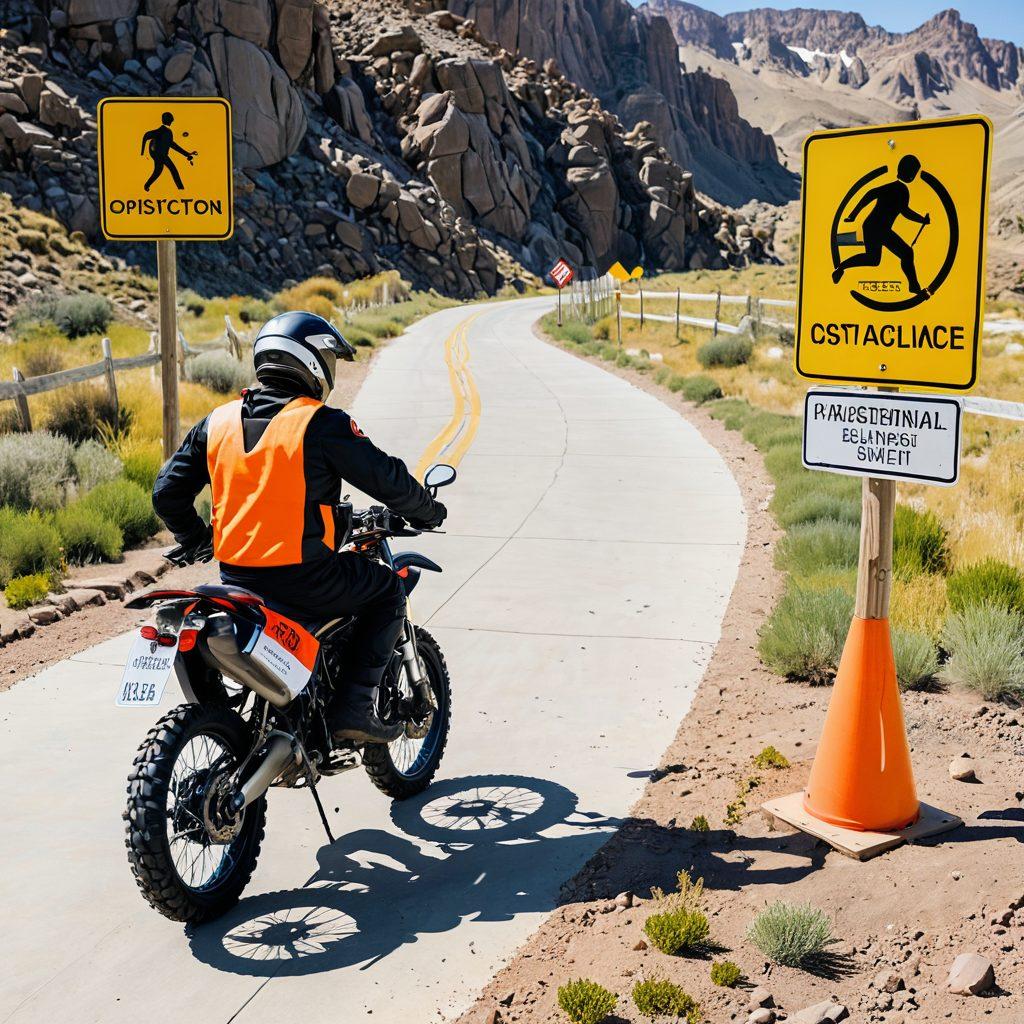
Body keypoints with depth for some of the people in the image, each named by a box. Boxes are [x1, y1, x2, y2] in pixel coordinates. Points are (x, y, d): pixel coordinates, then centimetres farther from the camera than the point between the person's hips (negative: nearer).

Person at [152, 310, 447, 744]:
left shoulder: (216, 422, 6)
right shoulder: (323, 424, -11)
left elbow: (167, 493, 10)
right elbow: (386, 478, -6)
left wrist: (196, 539, 27)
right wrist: (427, 511, 14)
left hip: (235, 576, 7)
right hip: (302, 575, -6)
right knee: (388, 591, 15)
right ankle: (354, 708, 7)